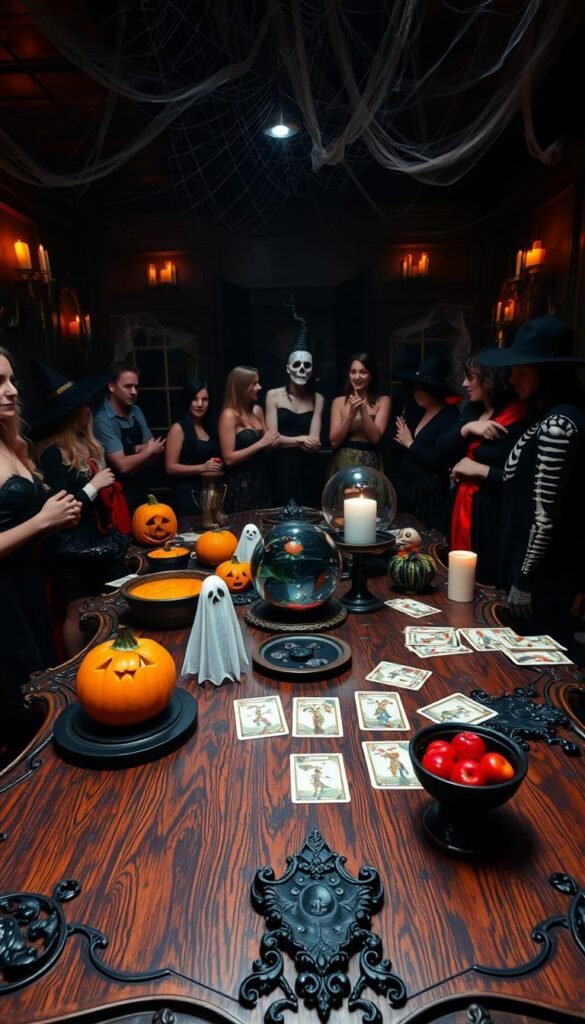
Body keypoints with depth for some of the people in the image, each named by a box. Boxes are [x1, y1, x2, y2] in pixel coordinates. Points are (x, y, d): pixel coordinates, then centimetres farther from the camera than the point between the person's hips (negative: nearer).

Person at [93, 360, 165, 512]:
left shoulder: (136, 412, 5)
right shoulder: (103, 421, -18)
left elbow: (156, 451, 6)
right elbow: (123, 466, -23)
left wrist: (141, 450, -14)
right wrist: (149, 450, -9)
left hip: (143, 490, 7)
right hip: (122, 496, -7)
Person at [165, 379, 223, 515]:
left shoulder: (210, 427, 13)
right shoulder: (178, 428, -6)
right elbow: (170, 467, -11)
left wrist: (218, 469, 5)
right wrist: (201, 468, -19)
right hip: (188, 495, -6)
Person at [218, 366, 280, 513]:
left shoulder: (257, 410, 7)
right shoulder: (229, 415, -13)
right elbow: (229, 459, -18)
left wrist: (272, 441, -4)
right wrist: (261, 443, -19)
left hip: (262, 480, 7)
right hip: (241, 485, -7)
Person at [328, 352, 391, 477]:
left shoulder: (382, 401, 2)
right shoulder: (339, 401, 3)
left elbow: (375, 437, -8)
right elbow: (334, 441, -4)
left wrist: (363, 410, -18)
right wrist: (351, 414, -14)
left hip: (369, 464, 0)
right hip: (343, 464, 1)